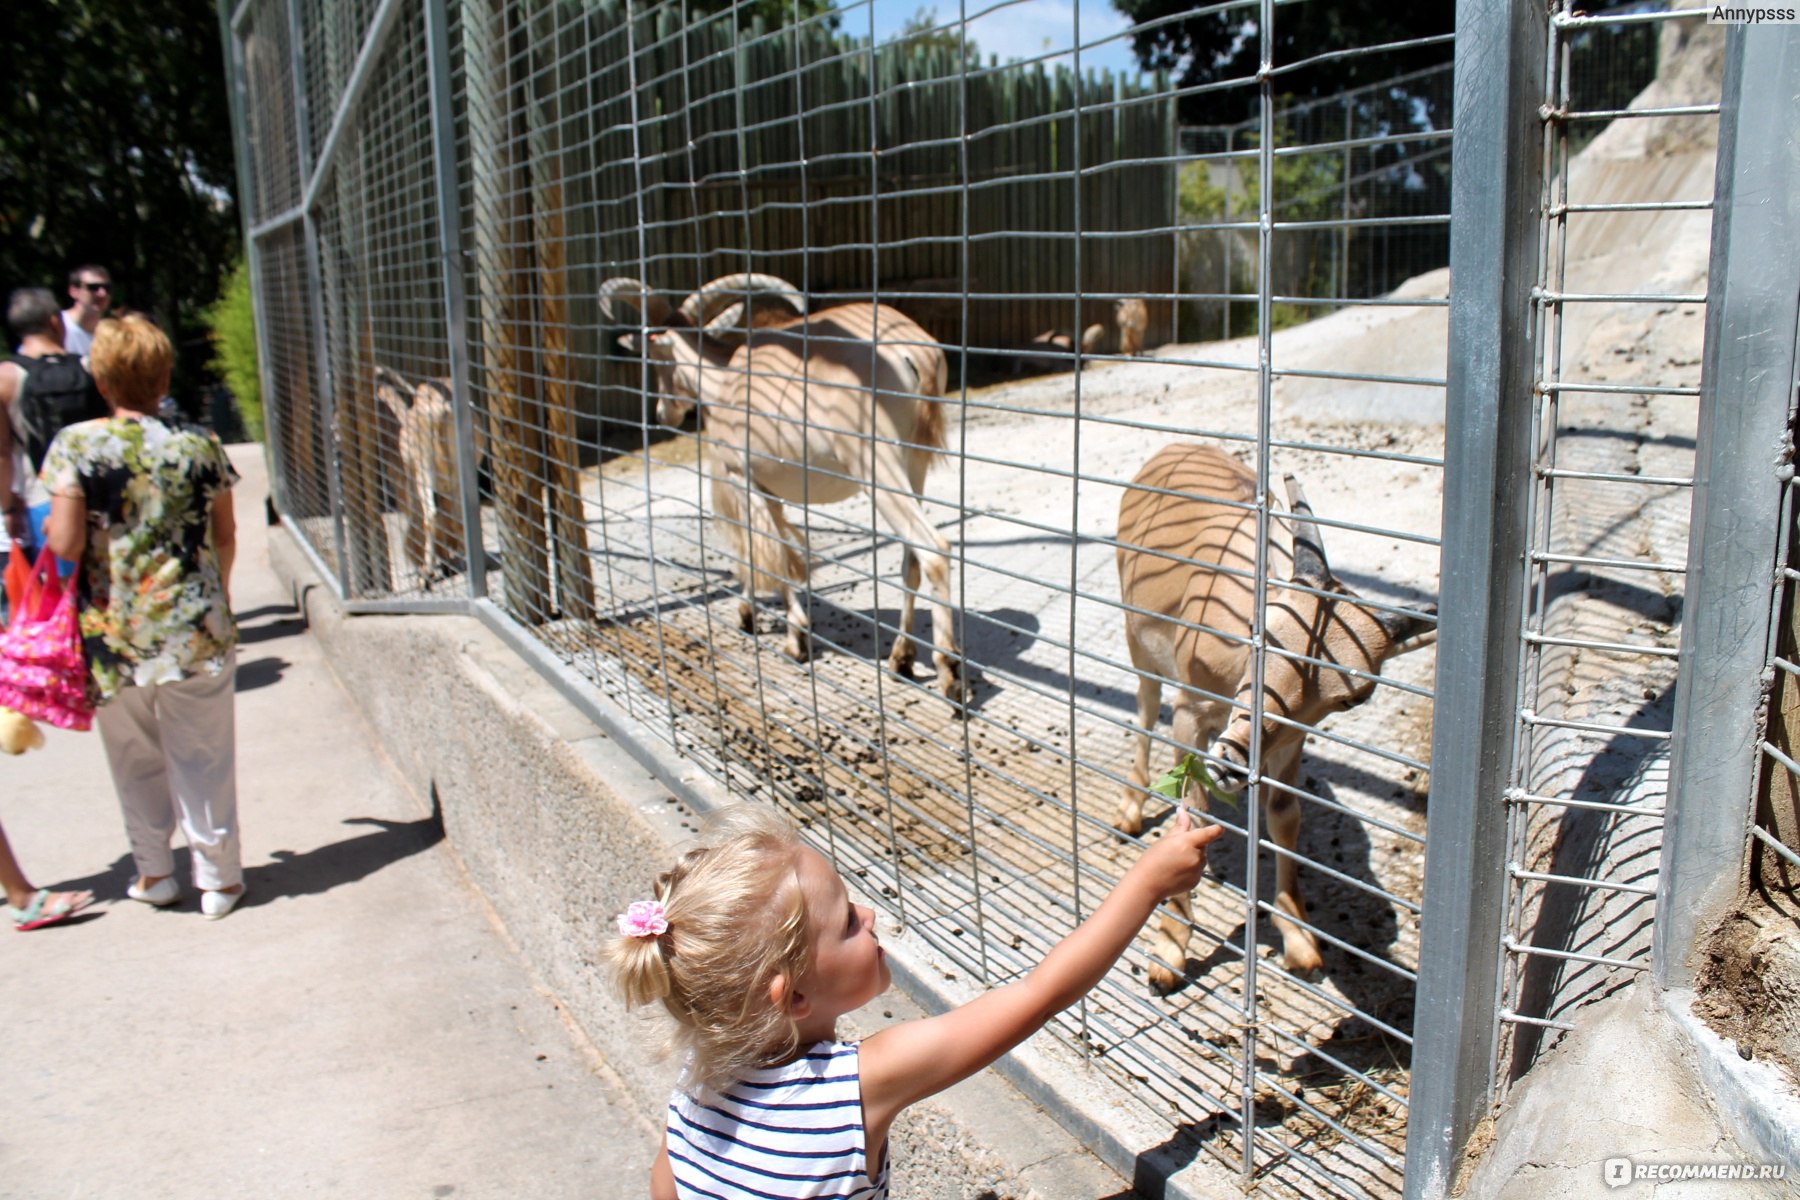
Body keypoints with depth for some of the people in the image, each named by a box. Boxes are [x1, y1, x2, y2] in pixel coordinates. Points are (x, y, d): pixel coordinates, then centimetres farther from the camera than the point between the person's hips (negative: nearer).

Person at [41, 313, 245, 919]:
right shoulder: (200, 442, -3)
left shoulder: (74, 445, -8)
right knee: (202, 756, 10)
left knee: (136, 760, 16)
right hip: (195, 628, 1)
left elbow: (65, 545, -13)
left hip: (113, 632, 0)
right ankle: (218, 876, 17)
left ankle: (153, 873, 28)